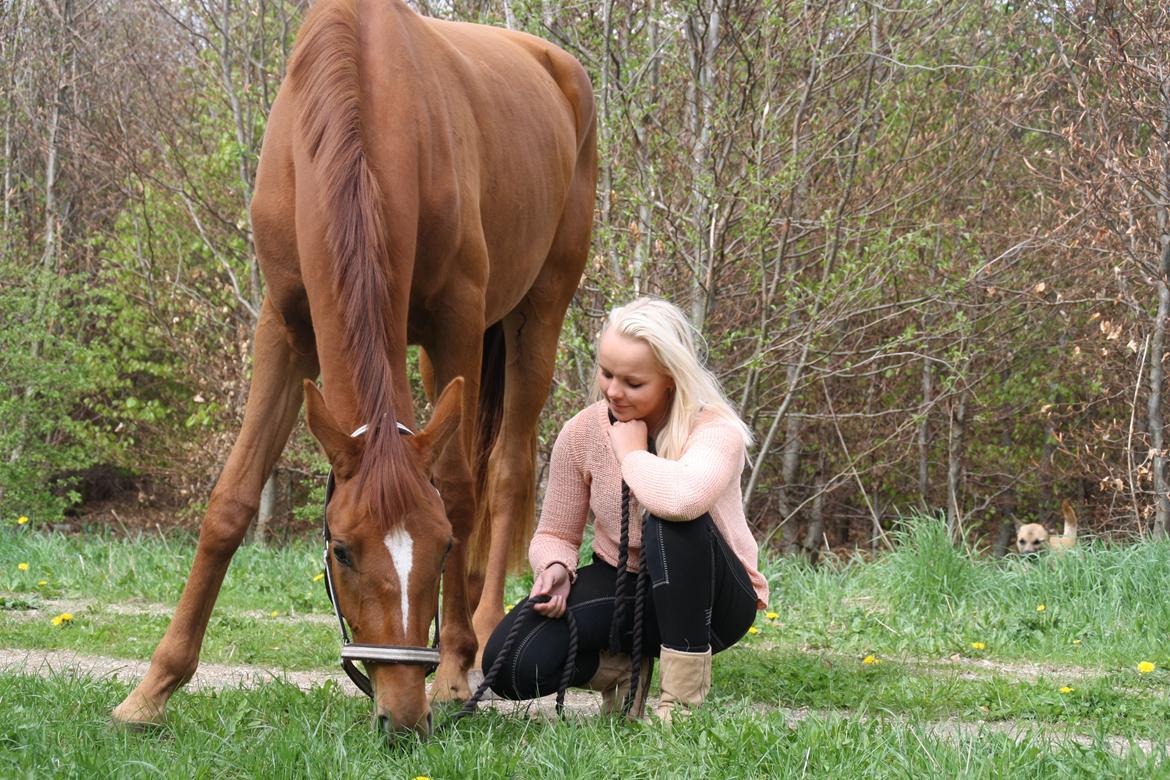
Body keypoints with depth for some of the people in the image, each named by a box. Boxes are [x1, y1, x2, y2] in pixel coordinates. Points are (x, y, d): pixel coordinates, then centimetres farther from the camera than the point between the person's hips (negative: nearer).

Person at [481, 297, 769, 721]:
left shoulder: (716, 431, -23)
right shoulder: (581, 433, -9)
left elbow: (681, 498, -48)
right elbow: (555, 535, 3)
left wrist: (632, 450, -28)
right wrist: (554, 567, -22)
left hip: (710, 600, -4)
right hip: (622, 590, 4)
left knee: (673, 523, -39)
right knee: (508, 664, -23)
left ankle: (683, 695, -22)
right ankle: (622, 667, 9)